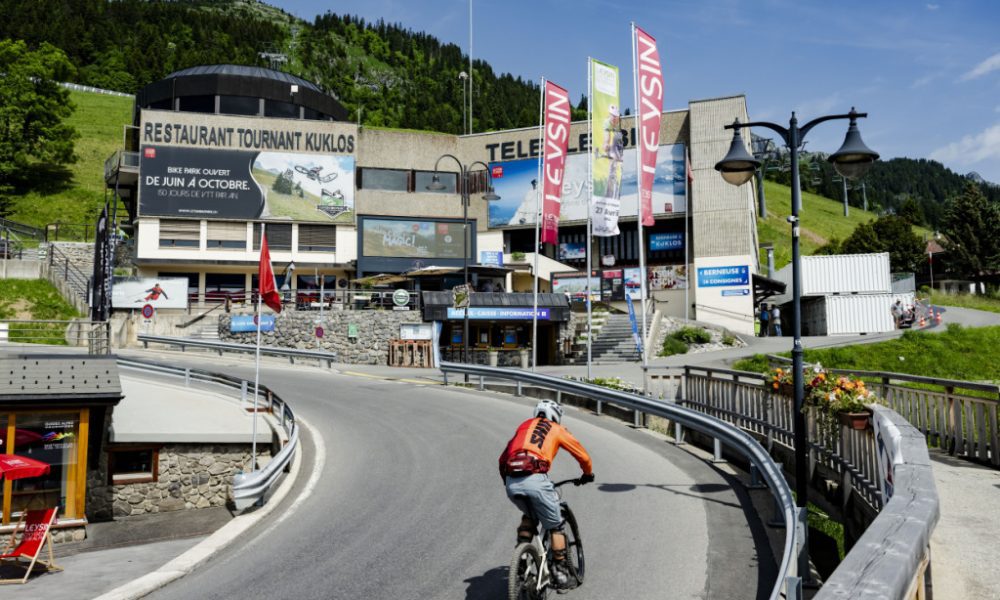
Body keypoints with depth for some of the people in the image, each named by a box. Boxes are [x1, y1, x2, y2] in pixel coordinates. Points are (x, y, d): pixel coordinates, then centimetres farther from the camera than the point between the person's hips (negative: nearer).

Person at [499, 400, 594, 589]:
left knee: (529, 515, 31)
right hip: (535, 480, -4)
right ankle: (560, 572, 17)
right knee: (555, 526, 15)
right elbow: (582, 455, 25)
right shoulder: (556, 429, 21)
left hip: (512, 483, 4)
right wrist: (588, 474, 44)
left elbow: (503, 459, 28)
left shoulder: (524, 426, 29)